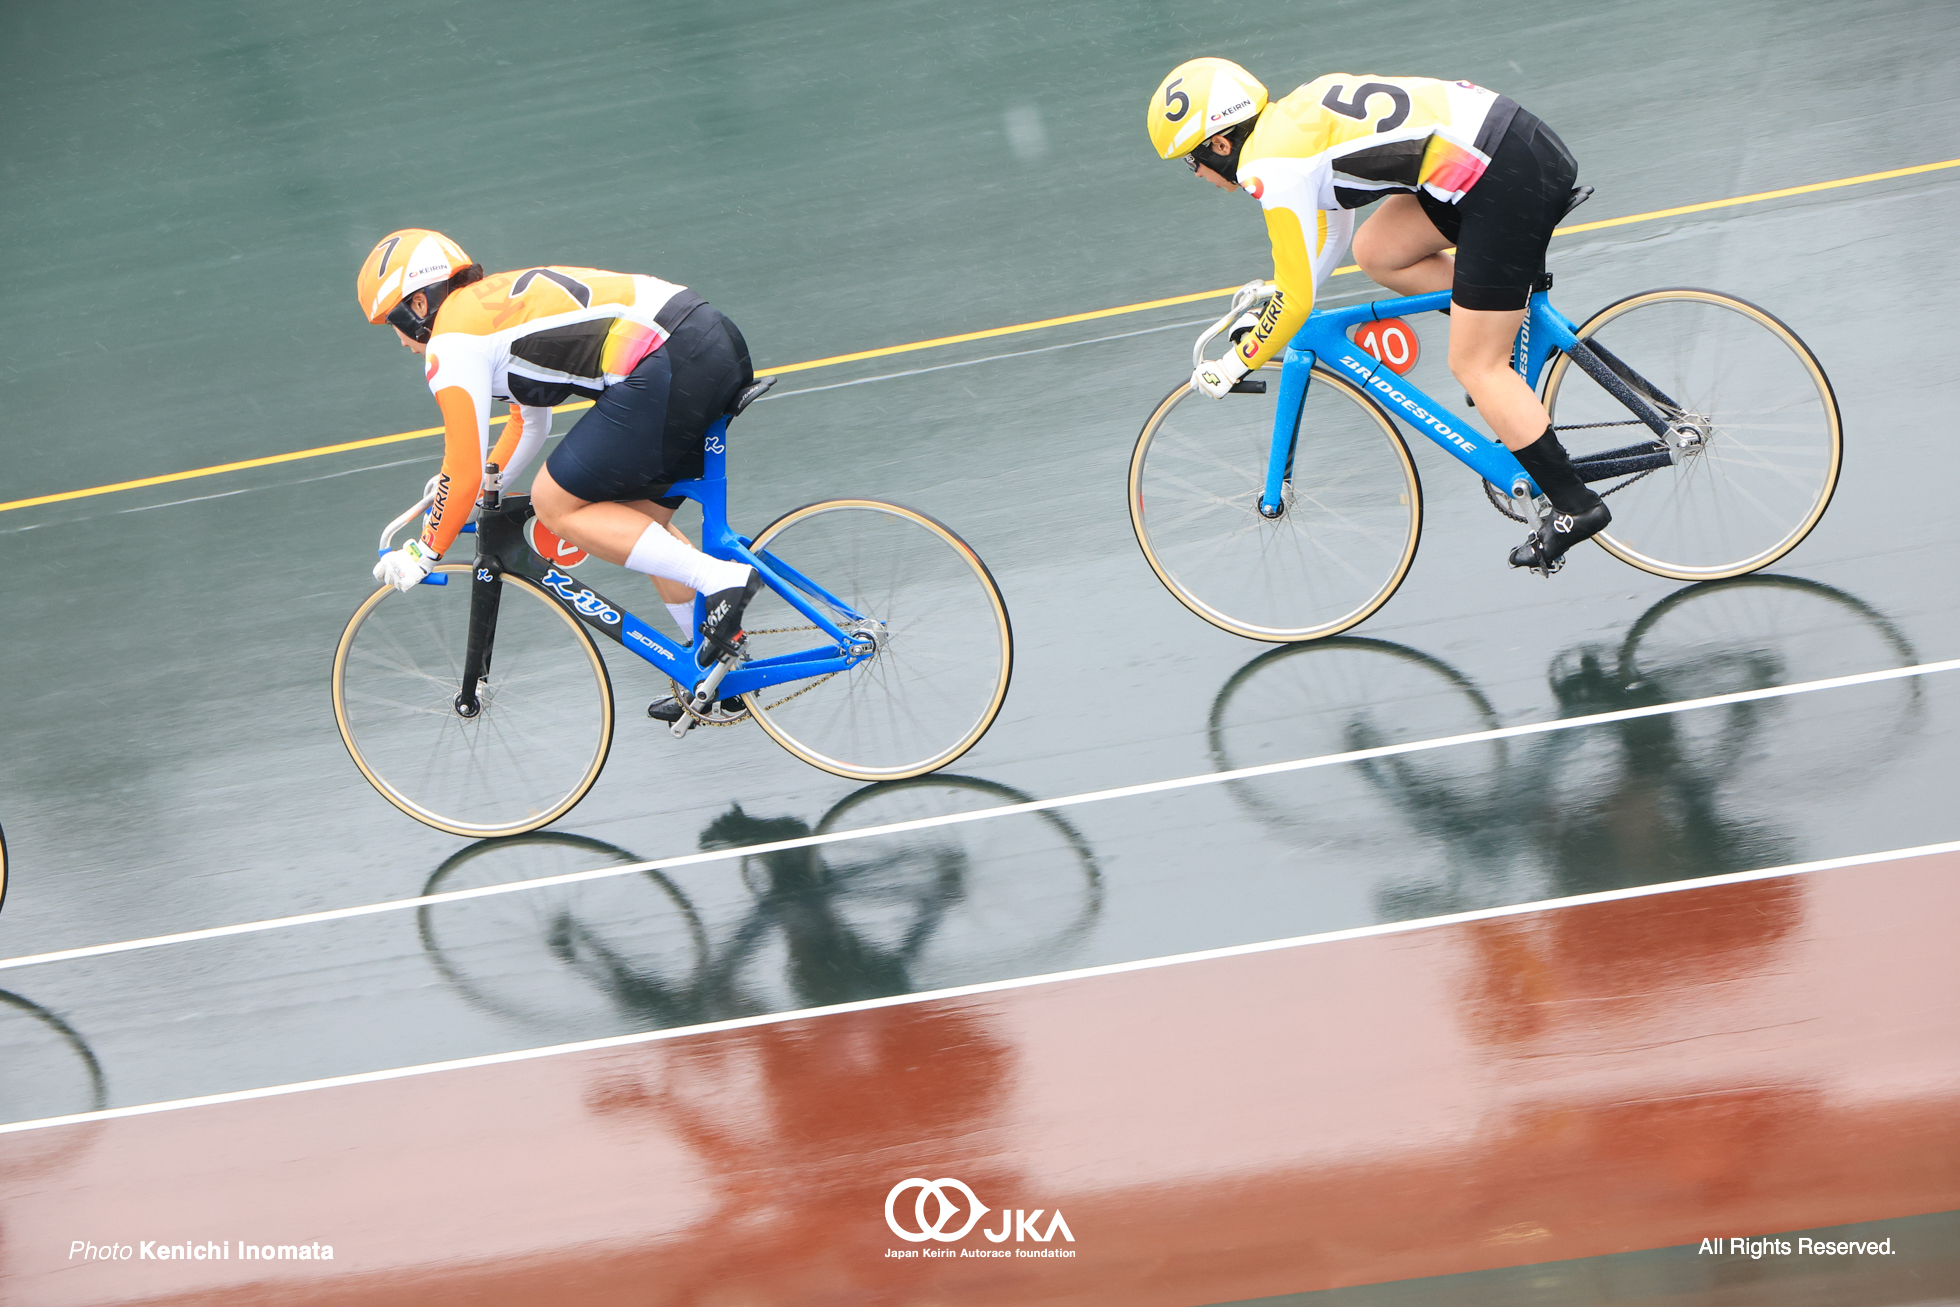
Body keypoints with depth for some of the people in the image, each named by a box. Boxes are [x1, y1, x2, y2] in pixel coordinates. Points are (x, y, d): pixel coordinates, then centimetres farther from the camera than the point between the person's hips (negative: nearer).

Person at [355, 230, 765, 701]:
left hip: (667, 371, -10)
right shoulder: (494, 304, 28)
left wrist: (422, 555, 13)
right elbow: (531, 423, 41)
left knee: (556, 506, 3)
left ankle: (721, 578, -6)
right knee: (640, 515, 22)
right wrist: (478, 491, 44)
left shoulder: (451, 343, 1)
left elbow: (465, 474, 0)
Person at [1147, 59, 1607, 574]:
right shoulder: (1292, 117, 16)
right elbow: (1333, 225, 32)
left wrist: (1232, 367, 4)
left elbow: (1296, 299, -9)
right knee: (1377, 253, 14)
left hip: (1509, 178, -9)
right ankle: (1510, 318, 18)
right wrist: (1271, 292, 36)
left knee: (1476, 367, 0)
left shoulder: (1271, 168, -11)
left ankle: (1574, 506, 6)